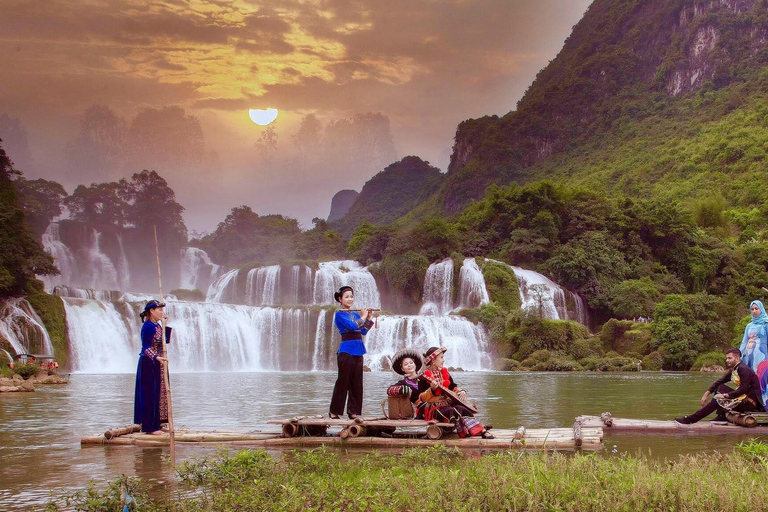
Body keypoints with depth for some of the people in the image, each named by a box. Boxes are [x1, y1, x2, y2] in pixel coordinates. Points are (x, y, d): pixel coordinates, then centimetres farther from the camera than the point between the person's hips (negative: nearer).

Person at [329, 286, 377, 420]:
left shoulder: (356, 314, 15)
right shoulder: (339, 314, -5)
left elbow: (363, 331, 7)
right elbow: (352, 326, -19)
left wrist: (369, 318, -3)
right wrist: (363, 317, -5)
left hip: (358, 351, 7)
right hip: (346, 351, -7)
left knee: (356, 383, 6)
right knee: (343, 382, -3)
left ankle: (353, 411, 12)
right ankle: (334, 412, 4)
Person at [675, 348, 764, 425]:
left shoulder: (744, 370, -17)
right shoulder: (733, 370, 11)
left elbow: (743, 389, -24)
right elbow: (719, 382, 12)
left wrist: (725, 395, -21)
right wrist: (707, 393, 1)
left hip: (750, 402, -9)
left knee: (717, 401, -18)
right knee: (720, 387, 5)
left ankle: (690, 419, -16)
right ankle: (721, 417, -4)